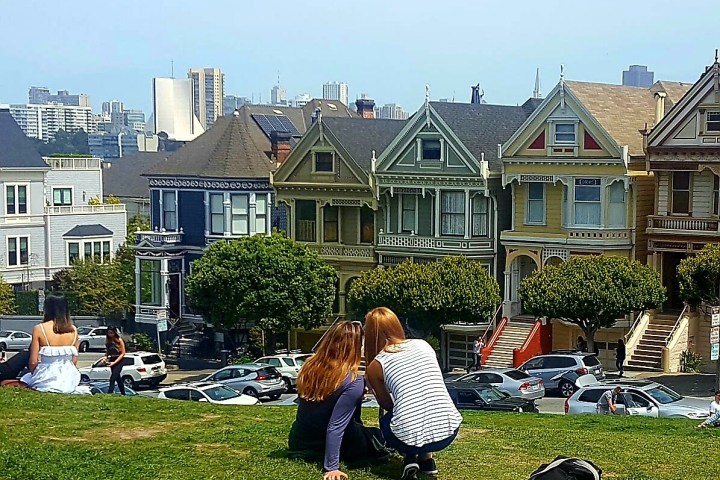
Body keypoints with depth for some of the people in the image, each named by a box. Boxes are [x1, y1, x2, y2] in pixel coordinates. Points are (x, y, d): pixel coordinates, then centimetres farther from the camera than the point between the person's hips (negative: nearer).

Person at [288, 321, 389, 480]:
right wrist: (331, 467, -27)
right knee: (379, 437, 19)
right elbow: (335, 427, -29)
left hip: (298, 443, 5)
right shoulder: (353, 382, -25)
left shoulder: (309, 367, -6)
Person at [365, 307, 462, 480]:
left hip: (410, 438, -3)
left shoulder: (375, 366, 5)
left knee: (386, 421, 34)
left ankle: (410, 458, 11)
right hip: (449, 431, 3)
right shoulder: (423, 345, 15)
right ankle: (426, 459, 24)